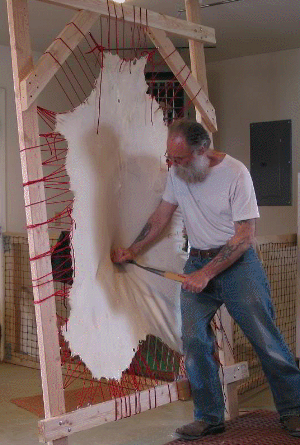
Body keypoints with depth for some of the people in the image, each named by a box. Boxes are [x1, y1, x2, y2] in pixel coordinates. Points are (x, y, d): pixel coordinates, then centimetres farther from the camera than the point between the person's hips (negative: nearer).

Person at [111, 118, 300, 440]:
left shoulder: (235, 173, -15)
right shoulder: (176, 173, 1)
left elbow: (244, 237, -16)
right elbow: (161, 216, 14)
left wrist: (207, 274, -19)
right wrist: (131, 251, 12)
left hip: (237, 263, -4)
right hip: (197, 263, 5)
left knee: (266, 339, -3)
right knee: (194, 341, -3)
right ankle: (210, 418, 11)